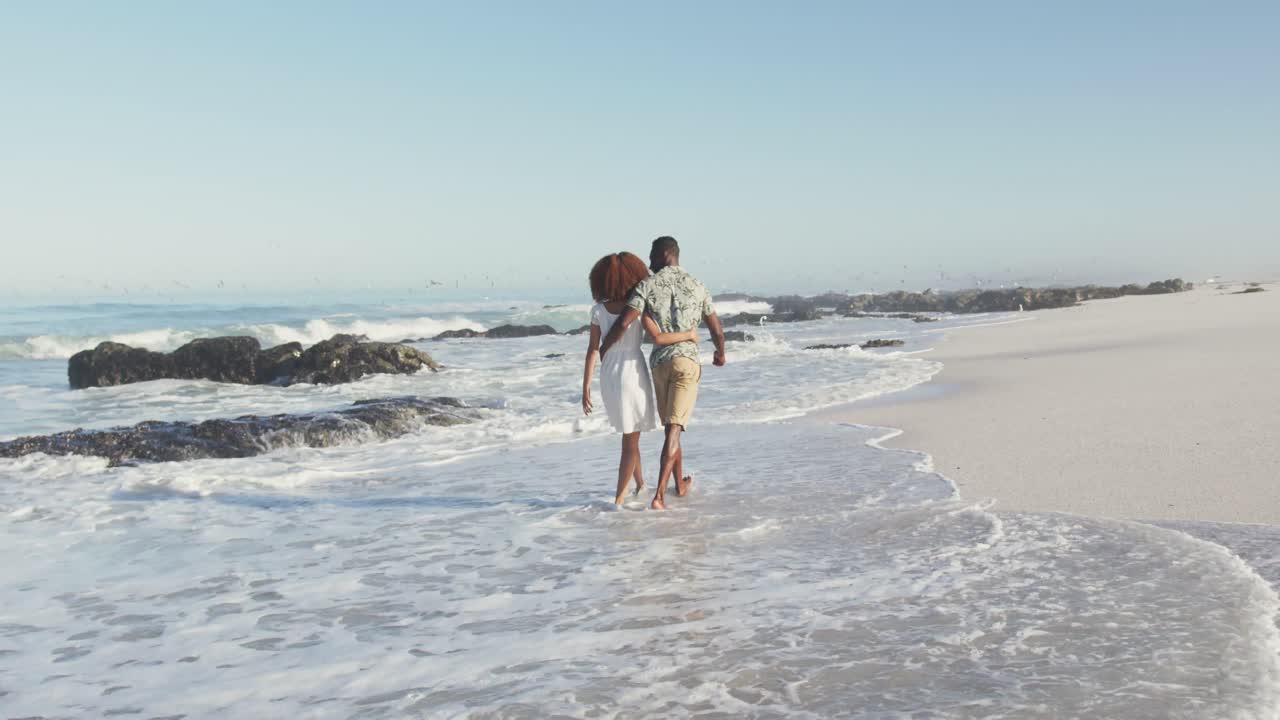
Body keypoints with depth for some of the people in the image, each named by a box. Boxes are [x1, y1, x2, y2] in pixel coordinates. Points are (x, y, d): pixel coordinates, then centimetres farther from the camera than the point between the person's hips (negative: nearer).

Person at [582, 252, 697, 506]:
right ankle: (619, 499, -1)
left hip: (608, 377, 4)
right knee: (631, 439, 5)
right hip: (633, 374, -4)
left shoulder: (598, 310, -3)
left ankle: (640, 486, 35)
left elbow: (592, 351, -4)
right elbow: (658, 338, -22)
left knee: (630, 434, 23)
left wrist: (586, 388, 0)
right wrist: (689, 334, -7)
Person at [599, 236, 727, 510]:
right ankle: (659, 494, -19)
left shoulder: (647, 285, -2)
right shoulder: (697, 286, 6)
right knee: (674, 429, -7)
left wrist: (601, 351, 3)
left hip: (659, 362, 1)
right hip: (687, 361, -1)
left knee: (670, 426, 19)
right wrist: (721, 353, 33)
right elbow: (717, 330, 13)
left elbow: (623, 324, -12)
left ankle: (680, 484, 34)